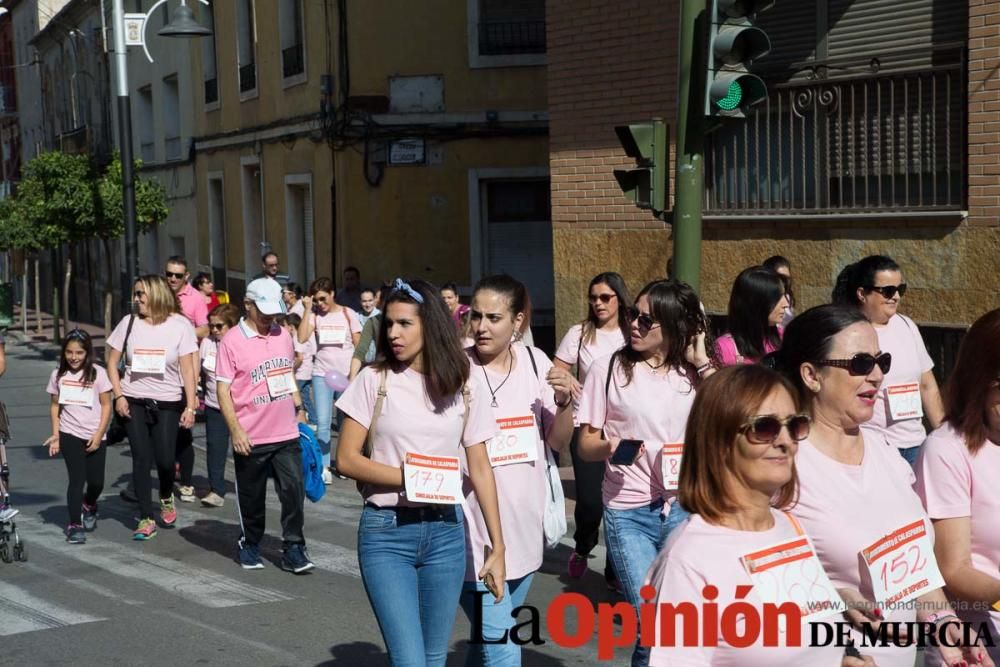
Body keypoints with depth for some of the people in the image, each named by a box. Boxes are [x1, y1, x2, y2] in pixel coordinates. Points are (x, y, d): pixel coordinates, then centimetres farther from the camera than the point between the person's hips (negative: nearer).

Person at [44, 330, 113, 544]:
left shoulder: (98, 373, -4)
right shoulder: (58, 375, 4)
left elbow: (106, 406, -2)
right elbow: (55, 405, 10)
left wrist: (99, 434, -9)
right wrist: (55, 434, 1)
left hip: (94, 437, 0)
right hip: (70, 436, 0)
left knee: (96, 482, 4)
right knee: (77, 479, -7)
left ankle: (89, 506, 37)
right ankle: (74, 525, -1)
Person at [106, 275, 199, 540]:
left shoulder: (179, 325, -5)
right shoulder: (129, 322, 2)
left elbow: (187, 368, -6)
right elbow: (112, 362, 8)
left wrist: (190, 406, -10)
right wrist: (118, 396, -3)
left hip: (167, 403, -2)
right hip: (134, 402, 2)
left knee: (165, 459, -4)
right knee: (141, 459, -1)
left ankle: (166, 498, 28)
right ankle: (146, 519, 7)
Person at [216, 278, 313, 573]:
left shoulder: (283, 335, 8)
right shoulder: (232, 341, -8)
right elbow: (223, 390, -9)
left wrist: (299, 409, 16)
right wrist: (236, 430, -16)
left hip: (286, 434, 4)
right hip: (251, 438, -4)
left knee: (294, 490, -2)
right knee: (251, 496, 10)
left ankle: (293, 549, 7)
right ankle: (250, 545, 28)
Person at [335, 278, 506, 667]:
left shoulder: (466, 387, 2)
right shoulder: (374, 380, -3)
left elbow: (480, 470, 3)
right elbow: (347, 459, -4)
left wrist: (498, 548, 1)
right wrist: (410, 478, -15)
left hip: (445, 532, 2)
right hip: (386, 532, -2)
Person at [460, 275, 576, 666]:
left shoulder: (535, 361, 2)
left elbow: (558, 442, 8)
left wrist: (564, 401, -10)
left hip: (526, 527, 5)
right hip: (477, 532, -5)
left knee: (489, 633, 22)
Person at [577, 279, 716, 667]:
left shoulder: (692, 372, 6)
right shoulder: (610, 369, 0)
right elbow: (586, 445, 2)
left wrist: (702, 362, -5)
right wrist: (609, 447, -20)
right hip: (629, 513, -2)